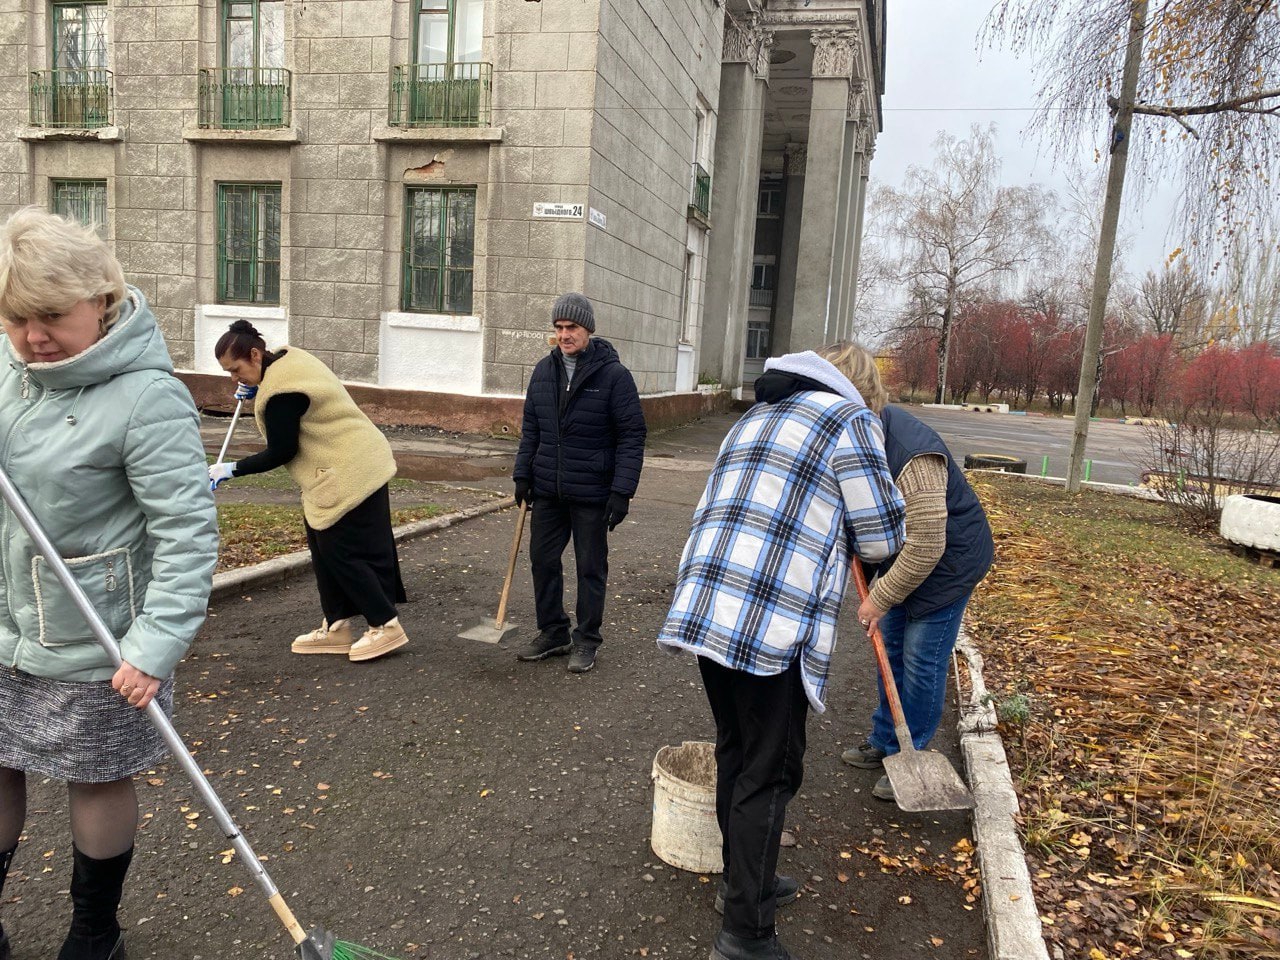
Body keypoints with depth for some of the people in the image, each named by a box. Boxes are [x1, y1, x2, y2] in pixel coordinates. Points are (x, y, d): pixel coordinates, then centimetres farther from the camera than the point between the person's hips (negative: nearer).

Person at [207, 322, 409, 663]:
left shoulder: (280, 393, -23)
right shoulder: (287, 358, 7)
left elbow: (280, 453, -16)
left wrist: (232, 469, -6)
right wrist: (254, 390, 12)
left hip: (349, 475, -11)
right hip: (359, 465, 11)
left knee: (341, 551, -3)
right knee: (324, 546, 14)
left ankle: (386, 626, 6)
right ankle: (336, 627, 22)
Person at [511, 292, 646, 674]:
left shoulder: (613, 374, -11)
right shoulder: (544, 369, 6)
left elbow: (631, 436, -12)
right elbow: (530, 427, 14)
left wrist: (622, 491, -17)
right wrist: (523, 475, 8)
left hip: (591, 494, -5)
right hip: (547, 491, 6)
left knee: (591, 568, 7)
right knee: (543, 559, 12)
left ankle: (586, 642, 21)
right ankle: (552, 633, 29)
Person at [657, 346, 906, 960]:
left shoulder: (754, 420, 24)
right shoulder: (849, 418, 2)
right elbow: (881, 538, 2)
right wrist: (843, 530, 24)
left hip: (705, 606, 8)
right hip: (773, 623, -7)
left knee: (735, 753, 21)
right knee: (769, 772, 4)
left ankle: (744, 881, 38)